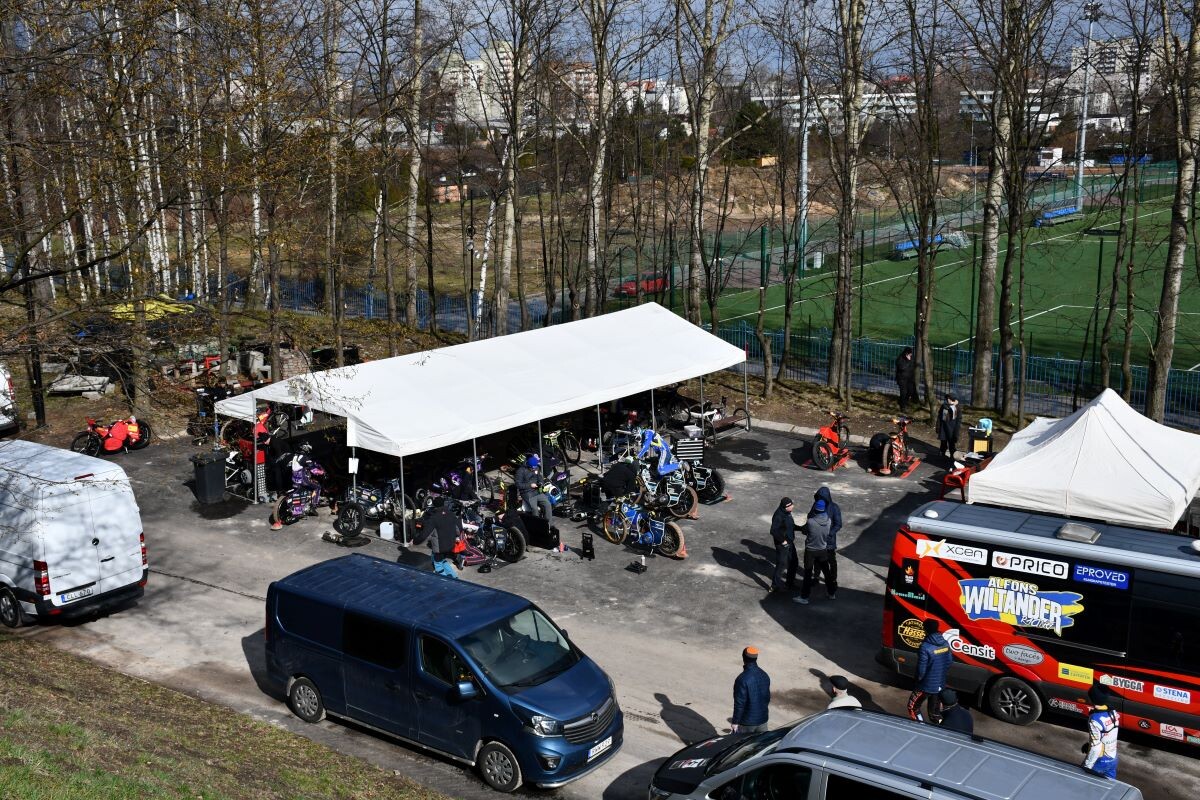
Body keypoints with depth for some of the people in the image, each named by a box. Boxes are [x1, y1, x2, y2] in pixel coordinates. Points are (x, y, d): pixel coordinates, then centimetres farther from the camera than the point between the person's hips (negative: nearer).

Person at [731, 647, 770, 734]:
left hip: (746, 722, -6)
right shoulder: (764, 676, 0)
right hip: (762, 719, 6)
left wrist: (735, 722, -11)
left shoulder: (742, 679, -22)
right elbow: (767, 698, 11)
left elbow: (740, 703, -20)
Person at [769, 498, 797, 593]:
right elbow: (774, 531, -29)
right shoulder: (779, 515, -25)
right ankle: (775, 586, 9)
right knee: (781, 564, -3)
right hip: (782, 545, -9)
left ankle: (790, 583, 36)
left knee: (793, 563, 19)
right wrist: (782, 540, -21)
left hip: (790, 543, 9)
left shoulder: (787, 513, 2)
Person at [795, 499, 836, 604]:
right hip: (823, 550, 4)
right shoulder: (828, 521, -15)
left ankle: (804, 597, 13)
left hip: (810, 551, -3)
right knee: (826, 571, 20)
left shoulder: (810, 522, -26)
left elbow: (804, 532, -7)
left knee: (808, 574, 7)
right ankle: (832, 593, 33)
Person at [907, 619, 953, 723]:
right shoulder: (945, 644, -4)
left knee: (913, 706, 13)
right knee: (935, 711, 19)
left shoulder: (925, 647, -25)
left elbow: (921, 668, -21)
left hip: (927, 685, -6)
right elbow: (950, 661, 6)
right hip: (940, 685, 6)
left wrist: (919, 678, -2)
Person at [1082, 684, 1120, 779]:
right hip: (1113, 759, 7)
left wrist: (1087, 766, -17)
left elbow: (1095, 747, -27)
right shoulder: (1114, 713, -5)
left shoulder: (1095, 720, -29)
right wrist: (1089, 744, 16)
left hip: (1099, 762, -6)